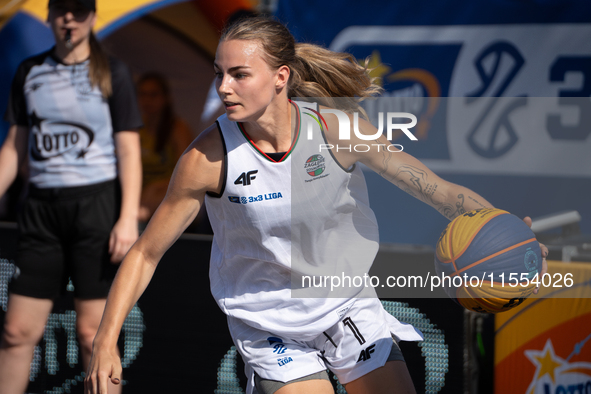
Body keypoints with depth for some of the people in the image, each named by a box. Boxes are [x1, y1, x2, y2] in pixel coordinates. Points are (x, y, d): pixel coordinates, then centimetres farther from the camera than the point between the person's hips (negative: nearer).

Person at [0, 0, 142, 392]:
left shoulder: (112, 73, 1)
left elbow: (128, 151, -3)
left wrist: (128, 217, -13)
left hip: (96, 203, -3)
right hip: (42, 209, 3)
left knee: (93, 333, -4)